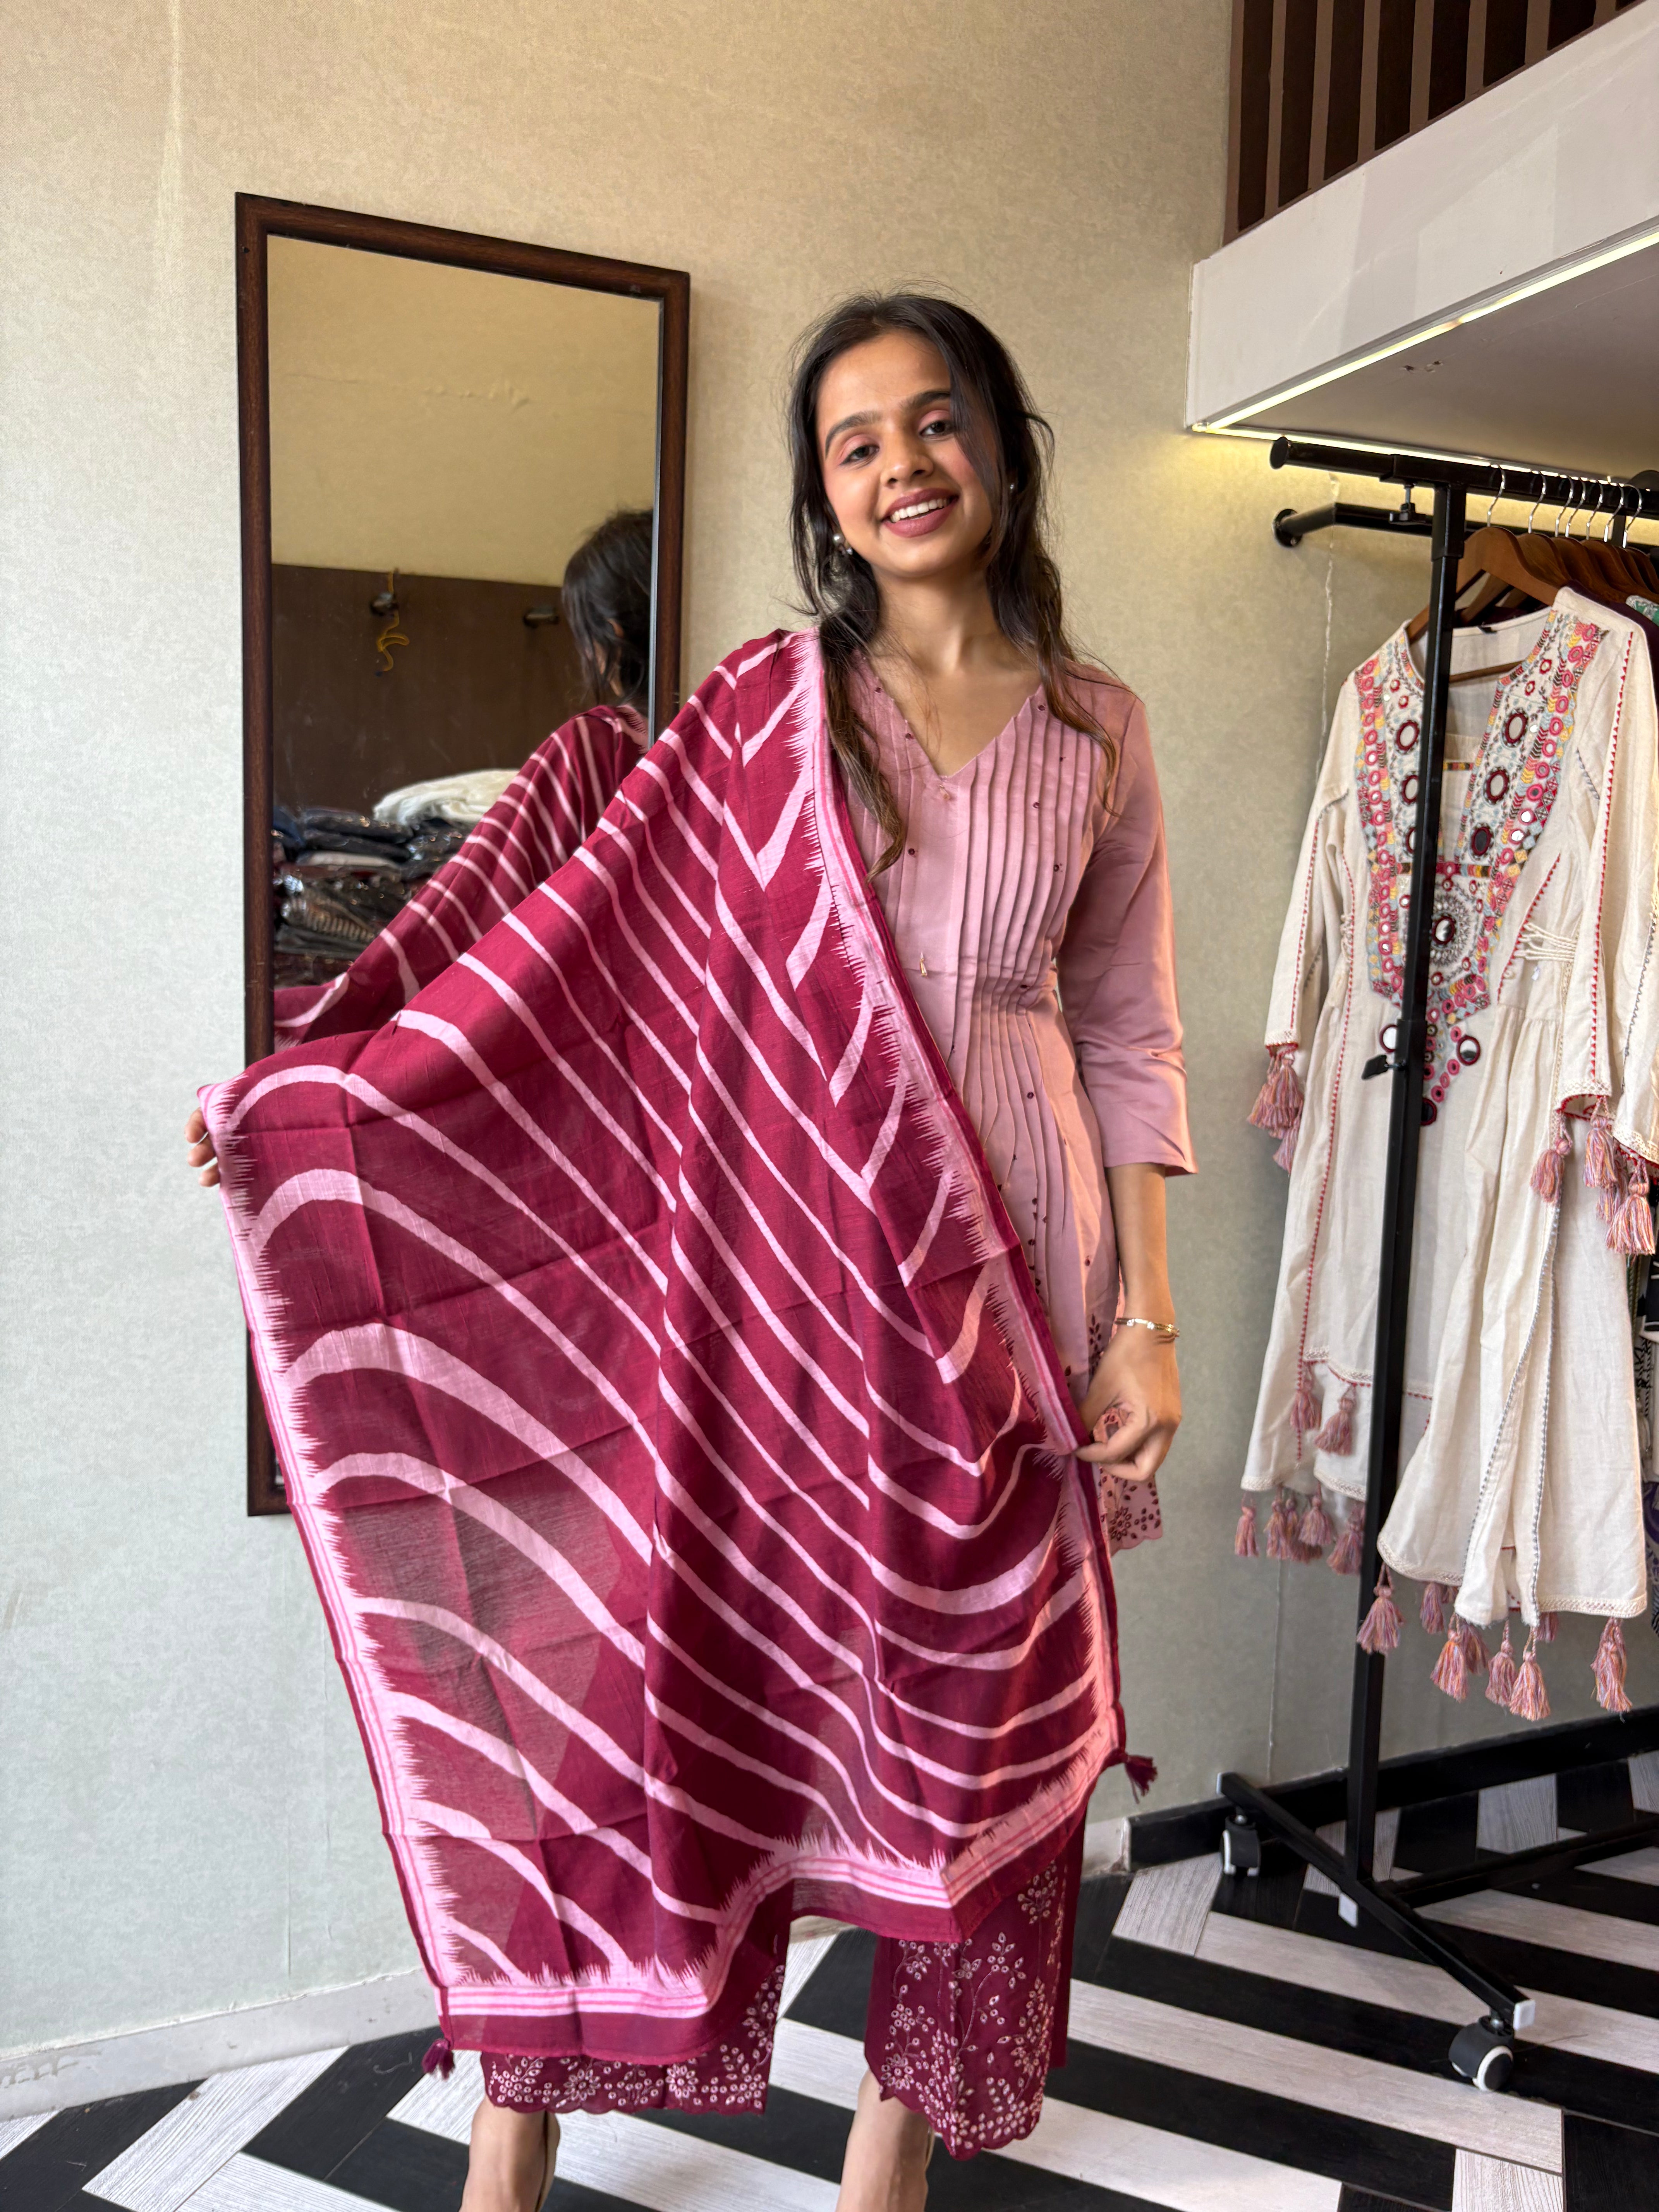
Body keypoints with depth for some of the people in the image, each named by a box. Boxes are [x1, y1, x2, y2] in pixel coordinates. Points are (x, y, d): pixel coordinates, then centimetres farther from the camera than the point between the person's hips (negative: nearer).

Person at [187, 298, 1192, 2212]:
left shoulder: (1095, 731, 9)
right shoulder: (766, 706, 4)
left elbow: (1128, 1035, 9)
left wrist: (1148, 1317, 3)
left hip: (1007, 1261, 2)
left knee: (975, 1697, 9)